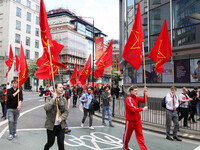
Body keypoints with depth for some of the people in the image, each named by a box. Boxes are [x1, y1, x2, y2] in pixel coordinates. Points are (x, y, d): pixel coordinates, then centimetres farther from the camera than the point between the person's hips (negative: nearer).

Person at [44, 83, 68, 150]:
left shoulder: (64, 99, 3)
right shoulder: (50, 98, -6)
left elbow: (66, 111, 1)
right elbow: (46, 108, -23)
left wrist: (61, 118, -16)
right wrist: (54, 98, -22)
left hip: (61, 126, 2)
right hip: (51, 125, -2)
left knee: (61, 143, 2)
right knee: (50, 143, 12)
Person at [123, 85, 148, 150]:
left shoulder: (136, 98, 5)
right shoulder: (128, 99, -18)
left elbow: (144, 100, -4)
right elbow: (133, 109, -27)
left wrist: (145, 93, -16)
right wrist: (142, 109, -21)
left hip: (138, 120, 5)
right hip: (130, 121, -5)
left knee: (140, 135, 3)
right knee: (127, 135, 13)